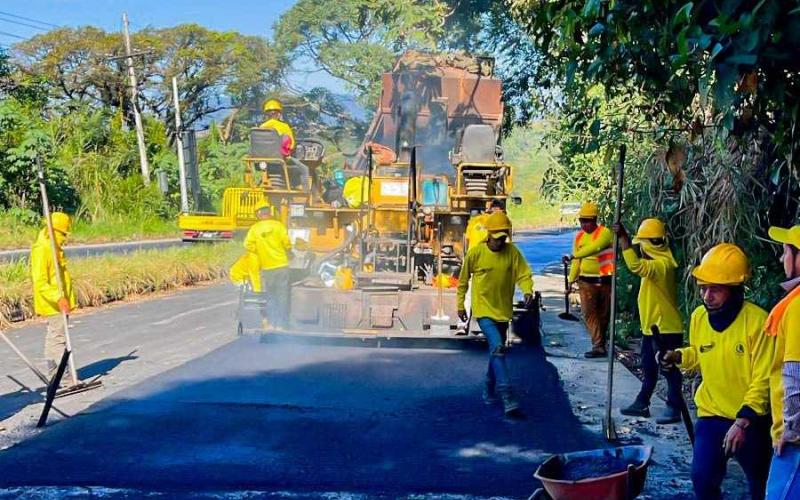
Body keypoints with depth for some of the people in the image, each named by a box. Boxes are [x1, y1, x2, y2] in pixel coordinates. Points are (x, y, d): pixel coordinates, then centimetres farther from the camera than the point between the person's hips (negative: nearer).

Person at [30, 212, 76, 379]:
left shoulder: (55, 248, 12)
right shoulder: (41, 250, -19)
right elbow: (40, 282, -25)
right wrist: (58, 298, -35)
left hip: (60, 302, 10)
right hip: (52, 303, -10)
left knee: (53, 337, 16)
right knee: (59, 339, -10)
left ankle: (53, 375, 25)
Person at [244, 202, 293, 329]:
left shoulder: (255, 228, -2)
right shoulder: (278, 225, -7)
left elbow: (248, 245, -10)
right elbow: (286, 242, -8)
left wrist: (259, 251, 8)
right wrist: (289, 253, 13)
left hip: (267, 267, 2)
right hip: (281, 265, -2)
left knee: (270, 296, 14)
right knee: (282, 295, 4)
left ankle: (272, 323, 12)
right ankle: (281, 325, 4)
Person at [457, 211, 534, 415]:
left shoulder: (512, 252, -4)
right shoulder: (475, 253, -10)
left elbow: (524, 274, -6)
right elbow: (463, 279, 2)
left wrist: (528, 291, -27)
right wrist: (460, 304, 7)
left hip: (503, 311, 4)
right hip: (484, 310, -4)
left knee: (497, 350, 17)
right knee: (497, 347, -20)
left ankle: (489, 392, 37)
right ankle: (507, 397, -23)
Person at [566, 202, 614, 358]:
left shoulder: (605, 233, -9)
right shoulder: (579, 236, 10)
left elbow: (594, 248, -27)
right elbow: (577, 262, 15)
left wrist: (573, 256, -30)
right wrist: (571, 281, 12)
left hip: (604, 280, -4)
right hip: (586, 281, 4)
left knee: (603, 315, 6)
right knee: (589, 312, -9)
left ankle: (601, 344, 17)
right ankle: (598, 346, -9)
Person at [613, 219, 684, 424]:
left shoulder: (662, 264, -24)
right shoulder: (656, 261, 9)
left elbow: (635, 265, -39)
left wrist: (623, 237, -37)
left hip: (666, 328, -11)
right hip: (652, 327, 11)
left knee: (670, 369, 0)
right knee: (649, 369, 18)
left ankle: (674, 408, 9)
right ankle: (642, 404, 27)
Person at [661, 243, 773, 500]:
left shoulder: (757, 321, -20)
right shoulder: (699, 316, -5)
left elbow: (763, 379, -18)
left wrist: (743, 421, -21)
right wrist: (678, 356, -7)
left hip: (751, 419, -3)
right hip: (711, 415, 3)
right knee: (703, 478, -5)